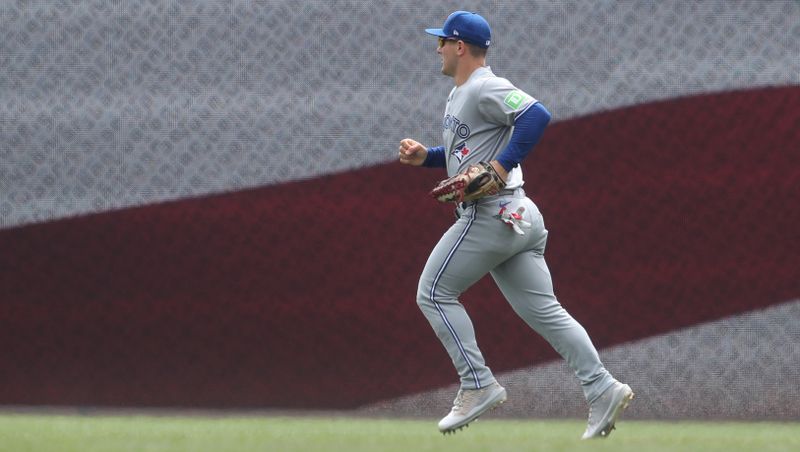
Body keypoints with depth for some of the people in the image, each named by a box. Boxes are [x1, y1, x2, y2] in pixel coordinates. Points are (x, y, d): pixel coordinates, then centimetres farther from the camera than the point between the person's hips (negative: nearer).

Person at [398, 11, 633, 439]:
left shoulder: (485, 89, -11)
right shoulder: (458, 97, 21)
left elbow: (536, 115, -25)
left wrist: (501, 165, -27)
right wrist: (424, 156, 16)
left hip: (489, 216, -10)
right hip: (517, 218, 10)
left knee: (434, 293, 0)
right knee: (542, 310, 4)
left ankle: (478, 385, -4)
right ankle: (601, 389, -5)